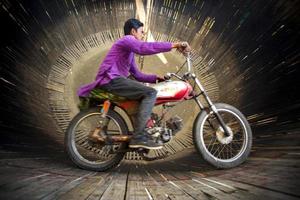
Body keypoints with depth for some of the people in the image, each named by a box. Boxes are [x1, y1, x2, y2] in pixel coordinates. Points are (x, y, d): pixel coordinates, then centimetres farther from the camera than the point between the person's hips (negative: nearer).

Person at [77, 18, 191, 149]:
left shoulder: (130, 51, 30)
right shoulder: (127, 39, -2)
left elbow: (137, 75, 26)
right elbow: (144, 48, -25)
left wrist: (156, 78, 15)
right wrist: (175, 45, -25)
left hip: (115, 80, 11)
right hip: (112, 79, -11)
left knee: (146, 96, 18)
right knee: (151, 93, -20)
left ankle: (142, 134, 10)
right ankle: (138, 137, -25)